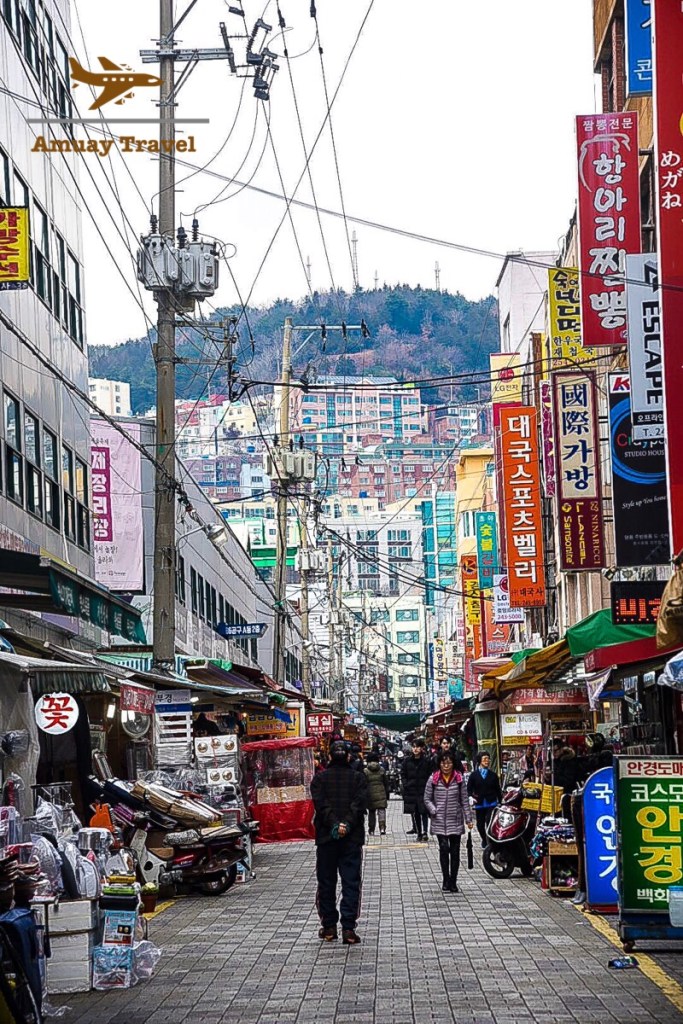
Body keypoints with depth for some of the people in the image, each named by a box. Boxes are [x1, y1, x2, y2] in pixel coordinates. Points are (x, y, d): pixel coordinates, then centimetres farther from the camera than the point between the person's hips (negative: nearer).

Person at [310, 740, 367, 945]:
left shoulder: (320, 778, 3)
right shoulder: (358, 777, 3)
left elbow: (320, 803, -10)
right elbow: (360, 803, -10)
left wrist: (334, 824, -15)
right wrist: (347, 824, -16)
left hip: (326, 837, 0)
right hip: (352, 837, 0)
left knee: (326, 882, 10)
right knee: (351, 883, 0)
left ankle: (329, 927, 13)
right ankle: (349, 929, -7)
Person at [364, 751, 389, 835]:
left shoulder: (366, 771, -4)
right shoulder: (382, 770, 3)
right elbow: (386, 783, 8)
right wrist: (387, 794, 16)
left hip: (370, 794, -1)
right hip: (381, 794, 1)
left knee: (371, 812, 10)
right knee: (381, 810, -1)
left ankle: (371, 830, 12)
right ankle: (382, 827, -17)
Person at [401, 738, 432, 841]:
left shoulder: (426, 760, -3)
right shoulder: (407, 760, 5)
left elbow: (430, 775, 1)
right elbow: (403, 774, 12)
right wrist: (406, 784, 0)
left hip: (423, 790, -3)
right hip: (411, 790, 3)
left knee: (424, 812, -10)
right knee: (415, 813, 8)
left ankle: (424, 833, -15)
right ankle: (419, 833, 14)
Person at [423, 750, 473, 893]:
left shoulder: (459, 779, 3)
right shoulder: (433, 779, 0)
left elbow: (465, 800, 6)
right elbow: (427, 799, 6)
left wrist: (468, 819, 3)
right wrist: (434, 811, -9)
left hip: (456, 821, 1)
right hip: (439, 822, -1)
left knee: (455, 851, 4)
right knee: (444, 848, -12)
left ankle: (453, 882, 12)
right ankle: (446, 880, -2)